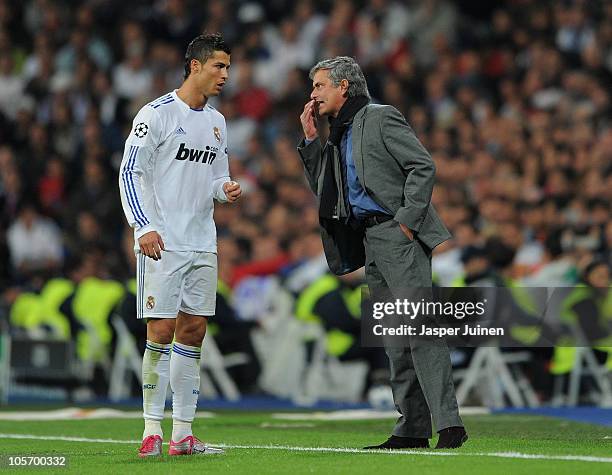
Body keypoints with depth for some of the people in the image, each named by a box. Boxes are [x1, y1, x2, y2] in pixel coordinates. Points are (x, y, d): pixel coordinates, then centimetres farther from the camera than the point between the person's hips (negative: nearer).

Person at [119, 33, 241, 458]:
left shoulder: (216, 122, 15)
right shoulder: (157, 114, -7)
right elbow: (130, 173, -9)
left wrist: (226, 188, 0)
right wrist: (144, 227, -19)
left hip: (202, 244, 7)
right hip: (162, 244, -7)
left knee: (193, 331, 5)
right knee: (161, 331, -9)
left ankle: (183, 434, 8)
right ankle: (152, 430, -4)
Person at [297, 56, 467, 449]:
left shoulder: (381, 118, -3)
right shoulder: (340, 136, 22)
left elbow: (424, 166, -10)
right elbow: (323, 189, 23)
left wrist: (408, 219, -16)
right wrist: (310, 139, 15)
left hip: (396, 233, -9)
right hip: (369, 241, 9)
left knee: (420, 328, -16)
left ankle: (449, 423, -21)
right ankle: (413, 428, 7)